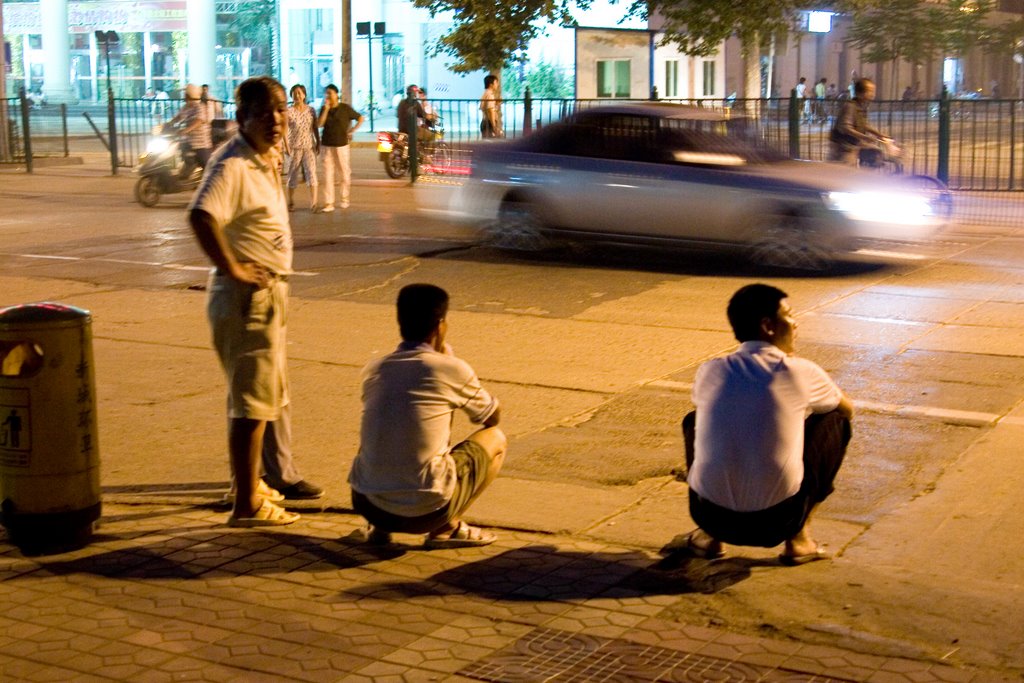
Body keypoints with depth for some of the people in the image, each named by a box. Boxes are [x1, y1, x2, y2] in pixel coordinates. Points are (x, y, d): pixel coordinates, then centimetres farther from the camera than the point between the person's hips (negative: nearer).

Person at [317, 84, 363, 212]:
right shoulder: (324, 109, 5)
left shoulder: (345, 108, -2)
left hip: (341, 145, -2)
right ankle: (328, 203, 0)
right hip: (326, 145, 2)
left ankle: (344, 198, 24)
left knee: (344, 173, 6)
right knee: (328, 174, 0)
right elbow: (319, 124, -9)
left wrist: (352, 130, -2)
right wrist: (326, 109, -14)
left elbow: (361, 118, 6)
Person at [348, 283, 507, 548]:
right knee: (495, 439, 16)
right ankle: (446, 528, 9)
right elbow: (493, 417, 15)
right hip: (425, 511, -5)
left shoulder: (373, 371, 8)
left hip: (366, 506, 5)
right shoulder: (452, 369, -5)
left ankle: (380, 526, 17)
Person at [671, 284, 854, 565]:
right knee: (835, 421, 18)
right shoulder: (801, 372, -2)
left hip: (711, 515, 3)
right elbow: (848, 410, 20)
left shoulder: (709, 372, 4)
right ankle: (799, 538, 16)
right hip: (777, 521, -2)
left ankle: (710, 536, 24)